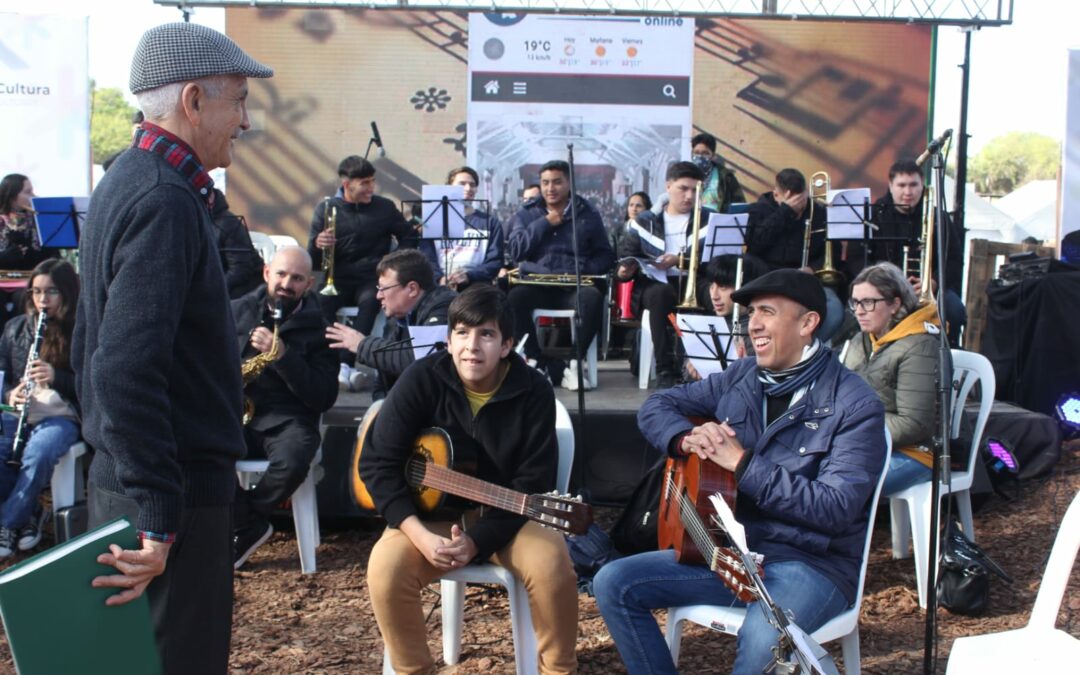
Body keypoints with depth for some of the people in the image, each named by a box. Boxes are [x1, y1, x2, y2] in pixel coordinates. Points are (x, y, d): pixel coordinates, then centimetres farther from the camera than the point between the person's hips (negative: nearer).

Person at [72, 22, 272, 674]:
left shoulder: (127, 181, 12)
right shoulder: (166, 201, -20)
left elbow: (91, 349, 19)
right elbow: (128, 371, -28)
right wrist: (157, 520, -27)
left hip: (118, 476, 10)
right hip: (178, 491, -10)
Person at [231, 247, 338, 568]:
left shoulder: (318, 328, 2)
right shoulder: (238, 311, 10)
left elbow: (323, 398, -7)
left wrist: (282, 355, -19)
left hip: (286, 419, -2)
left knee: (292, 461, -35)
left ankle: (242, 522, -5)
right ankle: (252, 526, -9)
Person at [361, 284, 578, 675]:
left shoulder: (533, 392, -13)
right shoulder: (422, 380, -12)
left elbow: (533, 484, -14)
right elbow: (378, 463, -12)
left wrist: (476, 540, -26)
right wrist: (420, 535, -24)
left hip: (506, 516, 0)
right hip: (431, 513, 1)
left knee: (552, 565, -28)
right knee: (386, 567, -27)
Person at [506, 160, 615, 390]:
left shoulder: (588, 214, 14)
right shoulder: (526, 213, 16)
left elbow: (605, 256, 9)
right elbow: (515, 251, 0)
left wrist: (583, 270, -11)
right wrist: (545, 223, -2)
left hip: (574, 287, 0)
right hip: (535, 284, 0)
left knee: (593, 298, -34)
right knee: (514, 296, -33)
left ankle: (566, 364, -20)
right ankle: (537, 361, -18)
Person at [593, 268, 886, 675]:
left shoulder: (855, 406, -12)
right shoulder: (741, 377, 6)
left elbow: (836, 509, -21)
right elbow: (655, 407, 14)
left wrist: (743, 464, -23)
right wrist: (687, 438, -10)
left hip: (812, 564, -6)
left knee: (762, 640, -38)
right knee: (612, 584, -7)